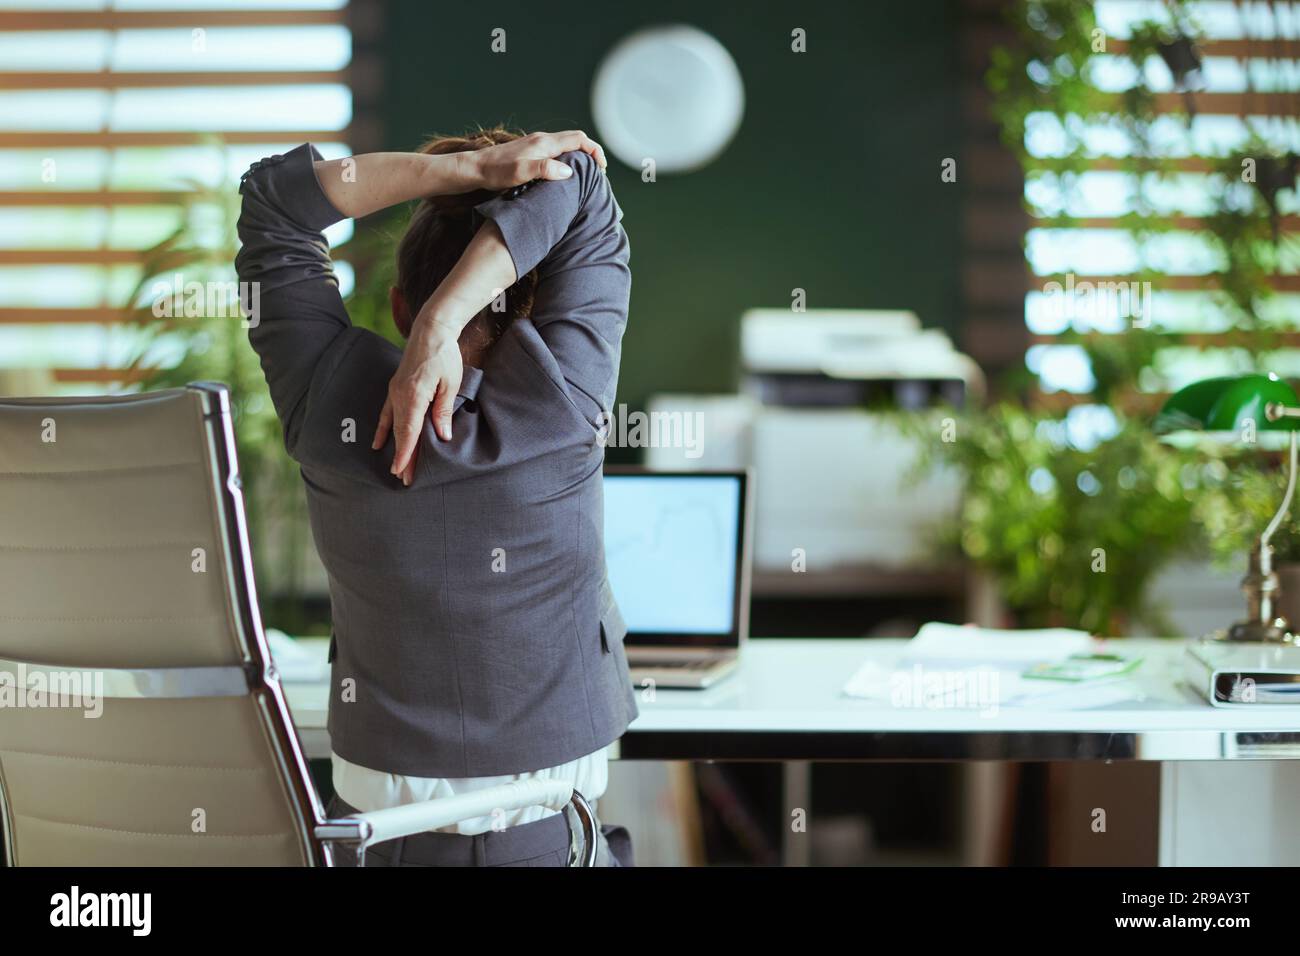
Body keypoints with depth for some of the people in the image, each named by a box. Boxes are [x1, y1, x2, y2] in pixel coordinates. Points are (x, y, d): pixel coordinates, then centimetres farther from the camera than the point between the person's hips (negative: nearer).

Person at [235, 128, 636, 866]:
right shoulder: (556, 409, -20)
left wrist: (469, 168, -12)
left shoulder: (329, 408, -13)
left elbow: (272, 201, -3)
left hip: (379, 802, 3)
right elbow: (579, 189, -13)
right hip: (544, 826, -2)